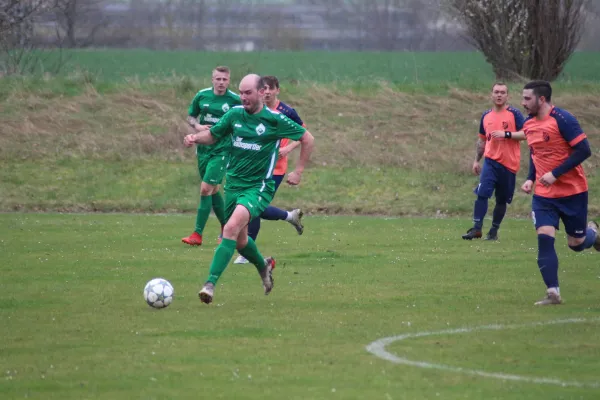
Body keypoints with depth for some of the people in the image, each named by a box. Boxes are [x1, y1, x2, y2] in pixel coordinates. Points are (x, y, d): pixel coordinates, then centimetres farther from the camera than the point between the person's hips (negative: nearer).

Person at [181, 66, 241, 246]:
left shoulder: (235, 100, -6)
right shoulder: (202, 96, 3)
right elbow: (190, 116, 15)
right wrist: (198, 126, -6)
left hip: (222, 150, -5)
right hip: (204, 148, 5)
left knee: (206, 188, -13)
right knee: (212, 190, 12)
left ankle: (197, 234, -11)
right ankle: (226, 228, 30)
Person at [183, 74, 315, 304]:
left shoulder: (275, 120, -10)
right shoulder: (235, 114, 2)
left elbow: (307, 139, 1)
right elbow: (213, 135, 15)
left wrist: (298, 171, -1)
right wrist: (195, 137, -7)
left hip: (258, 187, -6)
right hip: (233, 184, 6)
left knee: (231, 228, -27)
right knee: (239, 240, 16)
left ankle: (210, 284, -31)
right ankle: (263, 266, 49)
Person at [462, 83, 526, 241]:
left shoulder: (514, 114, -2)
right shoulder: (486, 116, 11)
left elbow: (525, 134, -10)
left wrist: (506, 134, -22)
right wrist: (476, 160, 19)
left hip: (509, 164, -2)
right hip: (491, 161, 2)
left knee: (502, 200, 5)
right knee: (482, 193, -16)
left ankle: (494, 231, 18)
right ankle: (477, 228, -15)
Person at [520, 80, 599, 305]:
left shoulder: (561, 119, -19)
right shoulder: (529, 125, 4)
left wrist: (555, 174, -24)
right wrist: (530, 179, 3)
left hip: (572, 192, -5)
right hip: (543, 194, 5)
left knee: (577, 244, 7)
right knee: (544, 238, -12)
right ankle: (553, 293, -8)